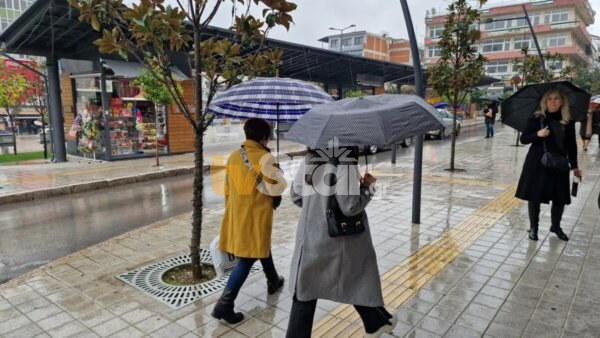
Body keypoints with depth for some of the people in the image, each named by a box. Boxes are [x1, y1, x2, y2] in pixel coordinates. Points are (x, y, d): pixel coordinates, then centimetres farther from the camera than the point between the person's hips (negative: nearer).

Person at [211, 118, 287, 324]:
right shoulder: (264, 157, -15)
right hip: (256, 216, -8)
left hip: (236, 214, 8)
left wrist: (231, 212, 23)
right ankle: (224, 304, -1)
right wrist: (276, 172, 6)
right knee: (246, 260, 0)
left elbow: (228, 189, 13)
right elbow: (277, 187, -15)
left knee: (262, 247, 27)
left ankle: (273, 281, 45)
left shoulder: (233, 156, 7)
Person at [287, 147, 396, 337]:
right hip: (339, 238, -4)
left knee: (306, 289, 13)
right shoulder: (346, 163, -19)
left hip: (310, 237, 4)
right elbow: (350, 206, -21)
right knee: (357, 280, 19)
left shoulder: (309, 159, 1)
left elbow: (296, 196, 7)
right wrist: (366, 186, -6)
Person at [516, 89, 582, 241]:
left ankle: (556, 226, 31)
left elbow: (572, 145, 7)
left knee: (560, 197, 8)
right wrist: (537, 134, -23)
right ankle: (533, 227, 19)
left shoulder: (568, 122, 1)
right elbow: (523, 139, -4)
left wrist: (574, 166, 7)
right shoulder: (537, 118, -4)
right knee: (535, 195, 3)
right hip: (537, 163, -2)